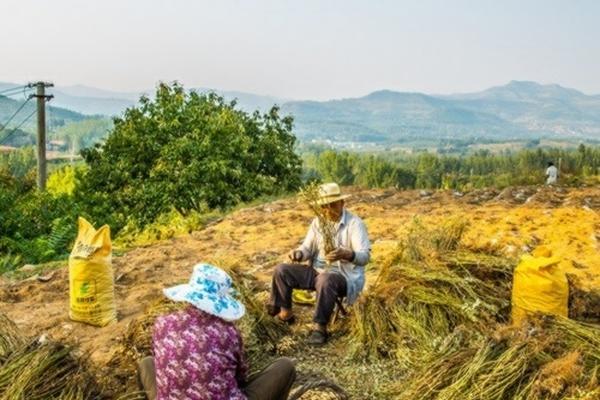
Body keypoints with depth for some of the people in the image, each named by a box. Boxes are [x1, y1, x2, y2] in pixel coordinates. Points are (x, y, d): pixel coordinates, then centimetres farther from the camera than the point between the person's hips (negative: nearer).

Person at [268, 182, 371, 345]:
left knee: (325, 280, -40)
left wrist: (347, 255, -43)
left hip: (343, 276, -6)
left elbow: (365, 256, -21)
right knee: (281, 270, -8)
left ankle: (320, 327, -26)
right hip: (316, 271, 6)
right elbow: (307, 248, 9)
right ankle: (285, 313, 4)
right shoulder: (317, 222, 6)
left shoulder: (354, 223, -12)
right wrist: (298, 254, -16)